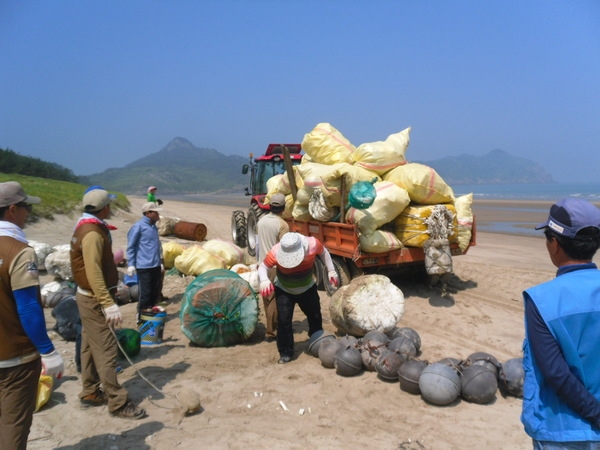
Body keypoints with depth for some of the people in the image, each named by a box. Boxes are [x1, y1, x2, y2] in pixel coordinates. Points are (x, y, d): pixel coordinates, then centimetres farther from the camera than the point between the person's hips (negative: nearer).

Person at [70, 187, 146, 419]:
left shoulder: (88, 227, 10)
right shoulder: (92, 233, -21)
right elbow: (93, 273, -28)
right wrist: (108, 304, -32)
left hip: (90, 296, 11)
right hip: (95, 299, -11)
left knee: (91, 346, 17)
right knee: (106, 349, -6)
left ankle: (91, 392, 28)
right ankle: (117, 402, 0)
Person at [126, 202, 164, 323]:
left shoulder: (153, 226, 15)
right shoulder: (138, 226, -9)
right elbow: (130, 247, -8)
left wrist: (160, 263, 24)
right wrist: (131, 265, -13)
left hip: (155, 266, 8)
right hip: (144, 266, -8)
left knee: (155, 293, 12)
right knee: (145, 294, -3)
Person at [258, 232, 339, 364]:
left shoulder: (312, 244, -30)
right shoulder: (275, 252, -34)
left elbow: (323, 252, -6)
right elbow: (263, 266, -19)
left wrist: (331, 270, -9)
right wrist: (264, 280, -39)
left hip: (308, 288, 2)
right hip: (284, 291, -2)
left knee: (315, 317, 12)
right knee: (284, 320, -12)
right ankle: (285, 353, 6)